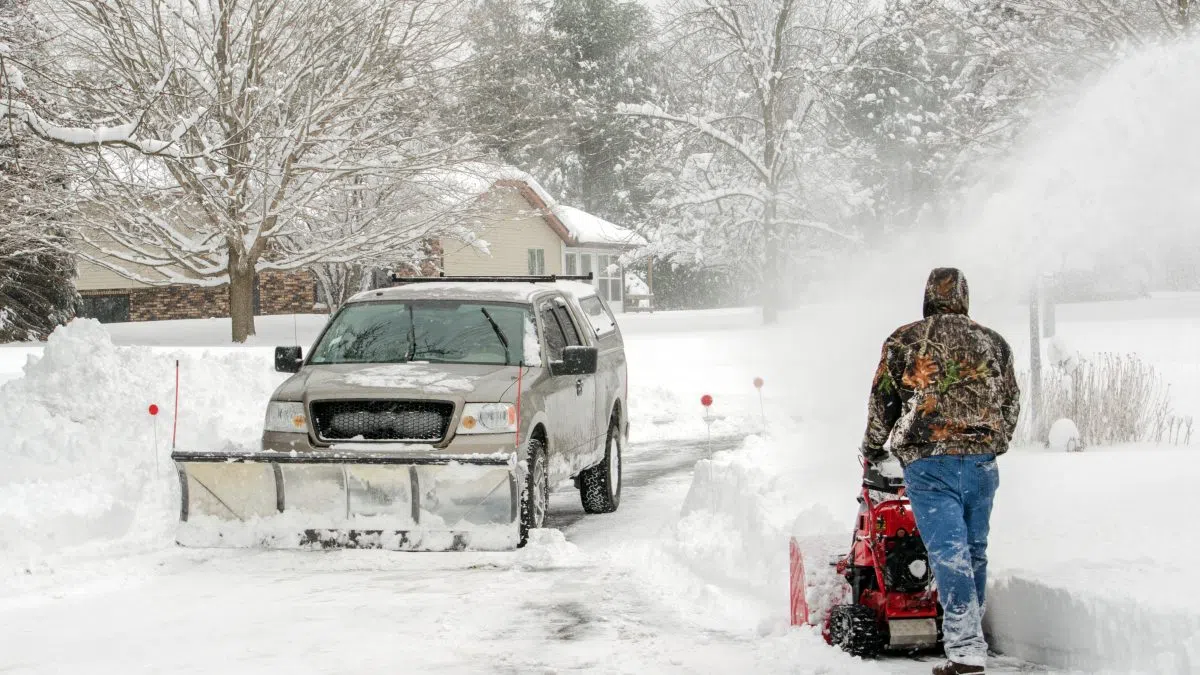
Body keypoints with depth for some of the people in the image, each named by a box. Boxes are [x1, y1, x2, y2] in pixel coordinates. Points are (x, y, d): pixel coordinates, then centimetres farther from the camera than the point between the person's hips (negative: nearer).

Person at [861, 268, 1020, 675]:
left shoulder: (903, 341, 2)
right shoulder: (994, 344, 12)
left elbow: (882, 401, 6)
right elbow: (1011, 404, 18)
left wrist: (873, 448, 22)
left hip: (928, 461, -3)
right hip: (982, 461, 3)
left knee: (949, 552, -9)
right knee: (974, 552, 14)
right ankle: (971, 639, 23)